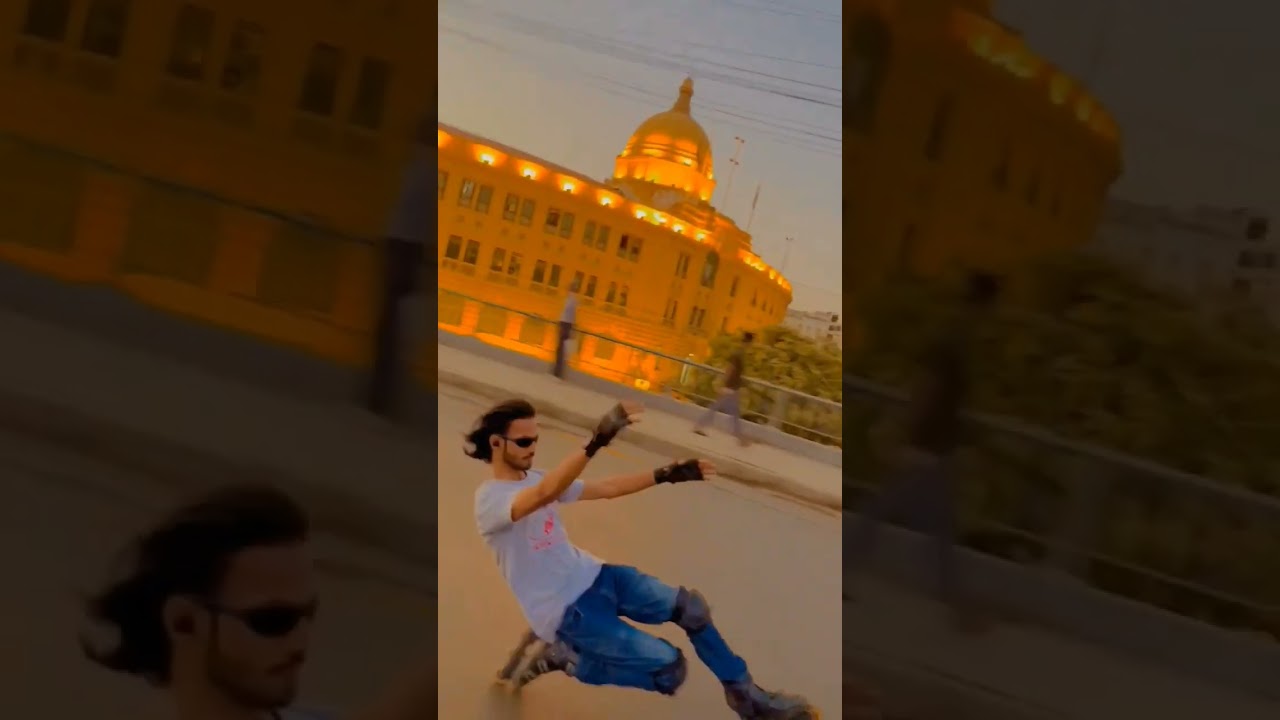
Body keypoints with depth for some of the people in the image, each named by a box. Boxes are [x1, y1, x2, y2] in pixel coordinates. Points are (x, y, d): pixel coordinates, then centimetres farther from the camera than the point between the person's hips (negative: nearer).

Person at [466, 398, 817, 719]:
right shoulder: (490, 498, -20)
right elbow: (545, 495, -40)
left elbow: (605, 488, 12)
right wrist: (595, 443, -54)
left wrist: (666, 475, 3)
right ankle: (562, 656, 1)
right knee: (668, 669, -15)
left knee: (689, 605, 1)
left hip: (591, 577, 8)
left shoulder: (534, 480, 8)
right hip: (565, 610, -8)